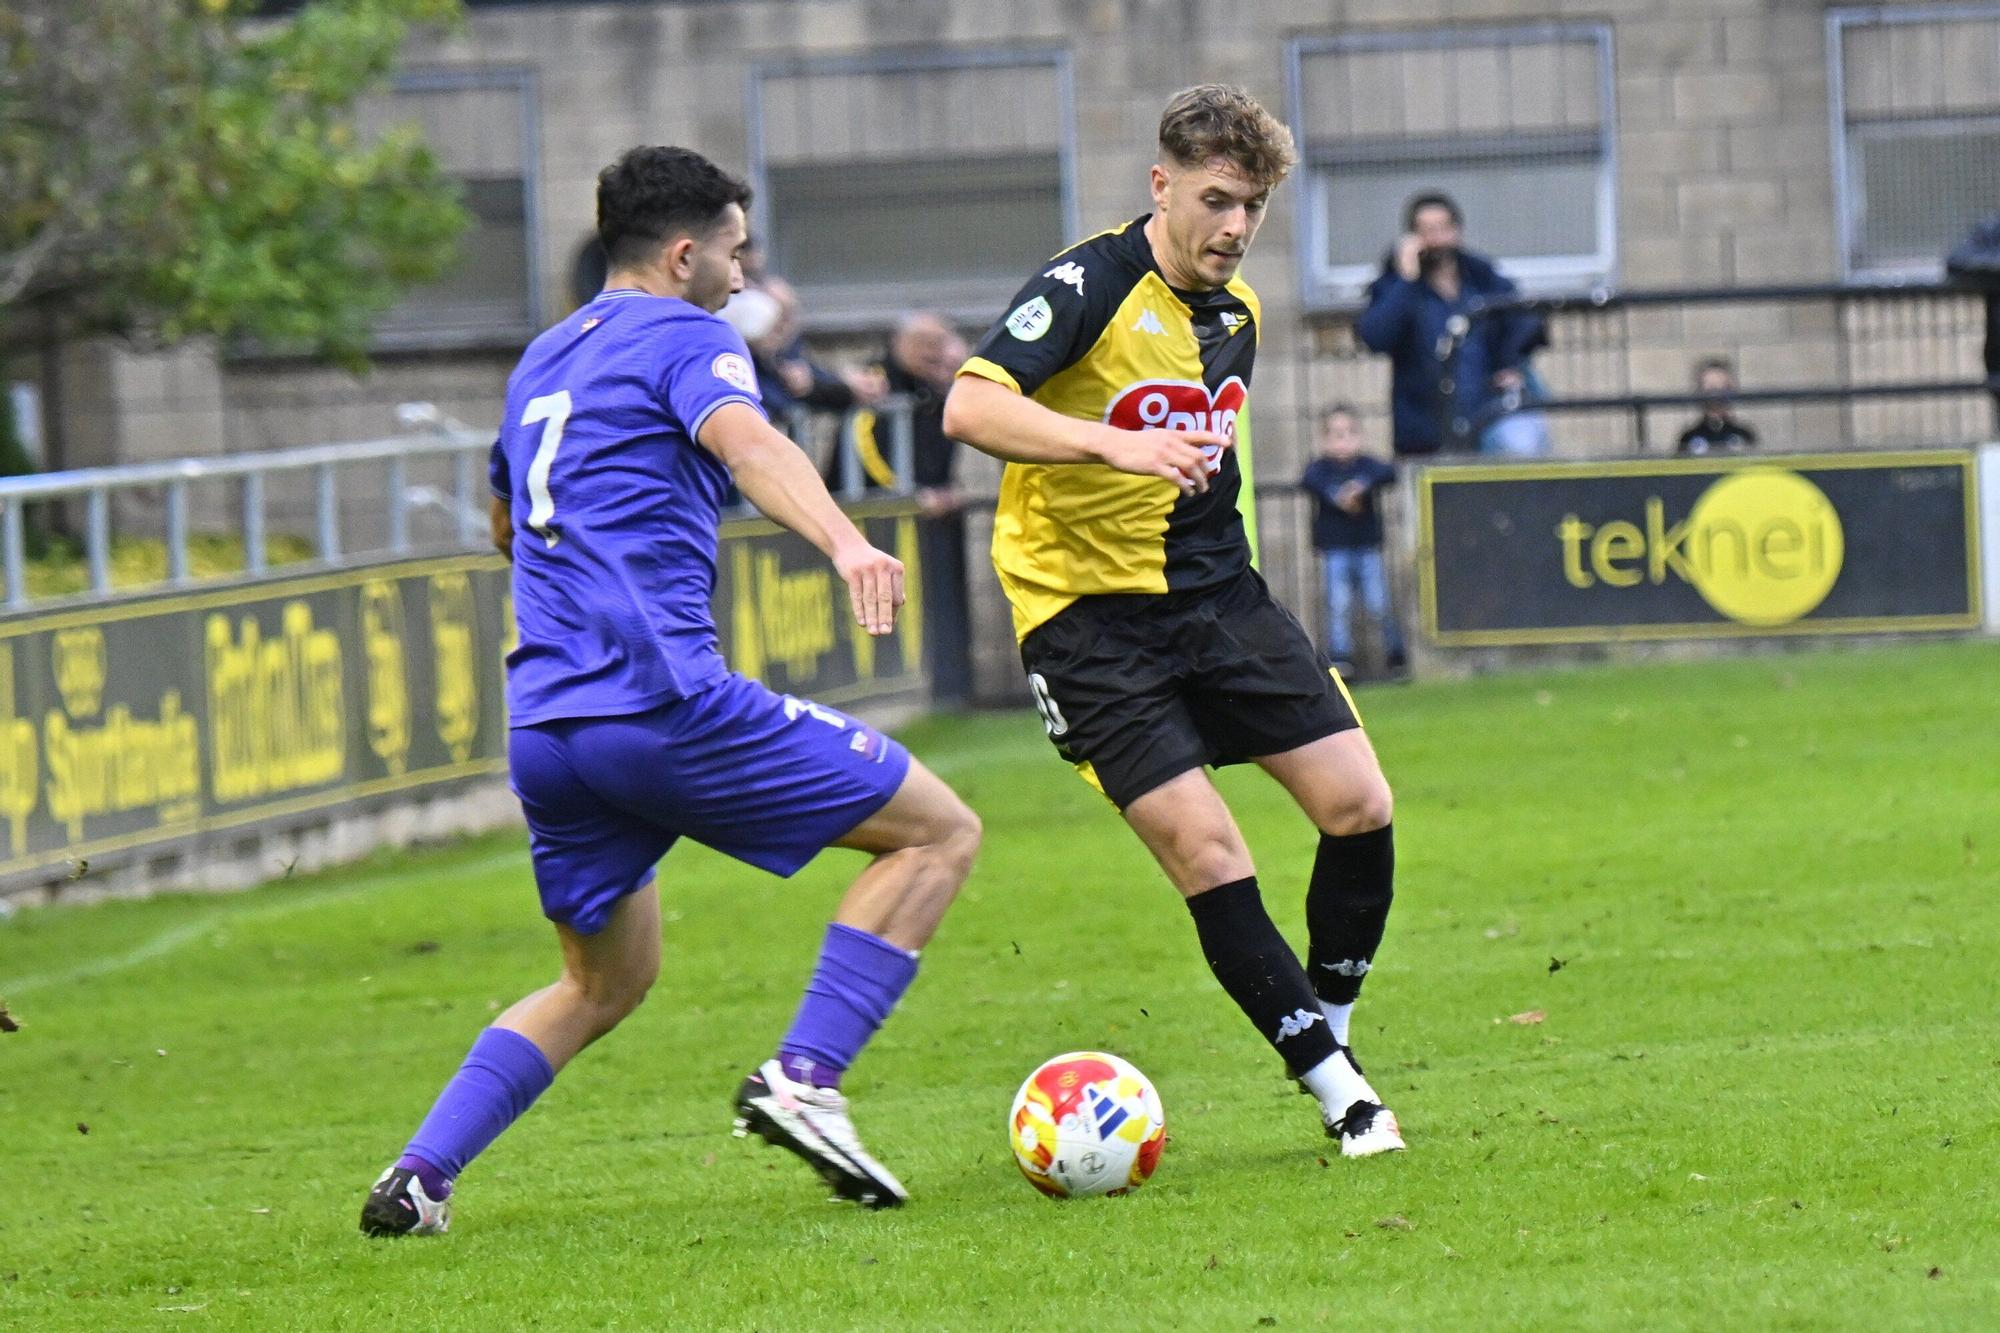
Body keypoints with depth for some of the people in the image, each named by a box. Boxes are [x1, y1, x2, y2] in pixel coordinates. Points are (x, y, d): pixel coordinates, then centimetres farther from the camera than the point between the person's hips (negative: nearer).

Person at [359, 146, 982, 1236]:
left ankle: (417, 1177, 8)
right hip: (660, 698, -8)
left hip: (542, 725, 8)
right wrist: (842, 540, -40)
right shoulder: (686, 338, 1)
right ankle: (801, 1077, -12)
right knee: (939, 833, 2)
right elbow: (747, 443, -23)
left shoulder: (544, 361, 24)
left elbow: (504, 522, 42)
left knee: (605, 983, 25)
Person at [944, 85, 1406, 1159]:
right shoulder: (1091, 285, -15)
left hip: (1218, 593, 7)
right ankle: (1334, 1087, -2)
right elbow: (969, 407, -30)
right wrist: (1118, 443, -41)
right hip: (1090, 615, -7)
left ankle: (1327, 1027, 18)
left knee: (1359, 805, -4)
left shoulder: (1237, 311, 9)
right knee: (1209, 857, -13)